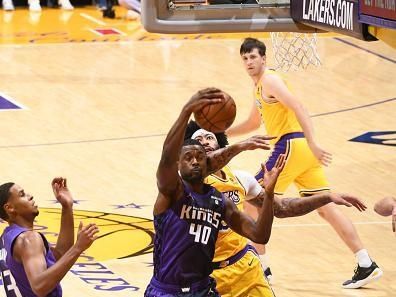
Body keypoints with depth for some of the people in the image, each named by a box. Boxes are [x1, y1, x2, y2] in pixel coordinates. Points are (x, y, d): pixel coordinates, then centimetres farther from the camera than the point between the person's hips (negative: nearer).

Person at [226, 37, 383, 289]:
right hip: (302, 151, 9)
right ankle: (367, 266, 2)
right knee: (326, 209, 6)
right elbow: (253, 123, 39)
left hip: (291, 146, -9)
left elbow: (297, 107, -19)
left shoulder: (270, 80, -6)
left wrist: (312, 143, -29)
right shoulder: (259, 86, 24)